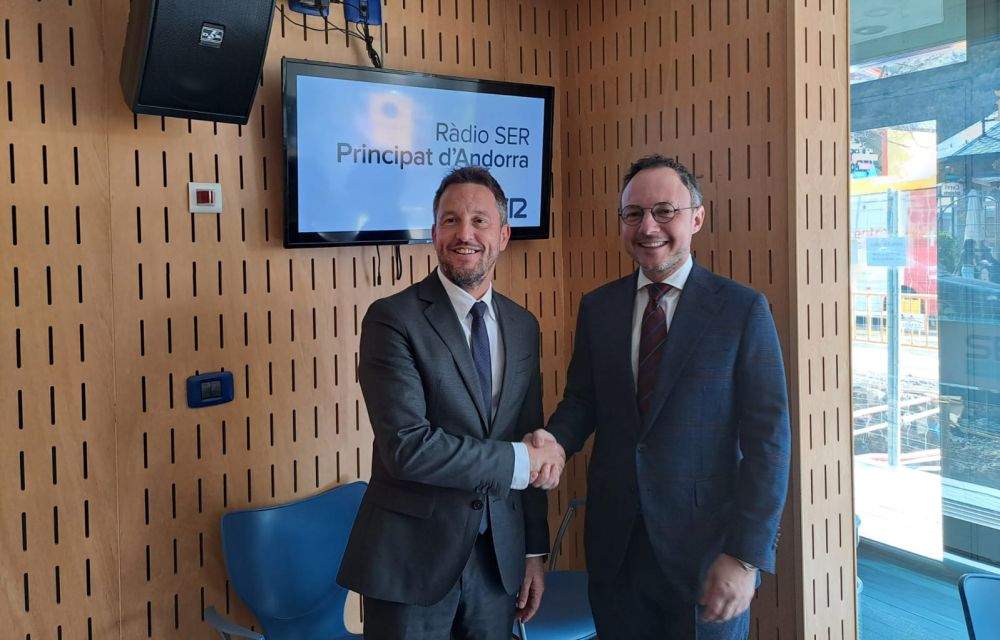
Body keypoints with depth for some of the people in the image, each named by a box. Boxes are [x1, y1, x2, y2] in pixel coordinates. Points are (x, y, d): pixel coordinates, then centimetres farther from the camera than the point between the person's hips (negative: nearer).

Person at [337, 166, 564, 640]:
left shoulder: (523, 326, 6)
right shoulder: (392, 319, -13)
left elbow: (533, 446, 10)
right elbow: (407, 446, -22)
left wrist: (534, 552, 11)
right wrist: (518, 461, -15)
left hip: (500, 559, 5)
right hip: (412, 560, -5)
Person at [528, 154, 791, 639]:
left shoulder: (743, 309, -7)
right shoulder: (597, 307, 4)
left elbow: (767, 439, -10)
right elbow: (581, 400, 10)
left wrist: (747, 557, -15)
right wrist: (555, 439, -13)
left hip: (704, 546, -3)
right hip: (615, 545, 3)